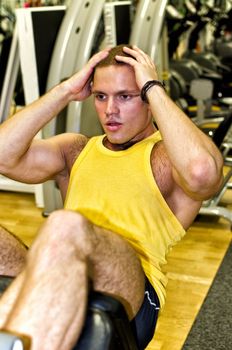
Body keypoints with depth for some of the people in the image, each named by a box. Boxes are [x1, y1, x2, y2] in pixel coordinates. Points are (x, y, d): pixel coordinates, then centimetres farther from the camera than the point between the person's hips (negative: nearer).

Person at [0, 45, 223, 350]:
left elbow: (202, 173, -16)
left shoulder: (166, 156, 11)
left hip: (129, 291, -4)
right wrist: (65, 91, 11)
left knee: (66, 225, -34)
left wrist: (154, 88, -3)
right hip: (56, 282, 5)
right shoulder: (76, 150, 26)